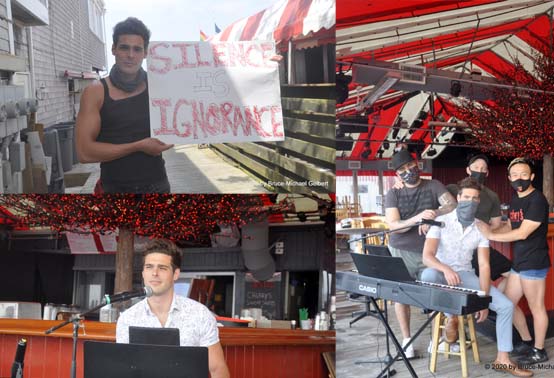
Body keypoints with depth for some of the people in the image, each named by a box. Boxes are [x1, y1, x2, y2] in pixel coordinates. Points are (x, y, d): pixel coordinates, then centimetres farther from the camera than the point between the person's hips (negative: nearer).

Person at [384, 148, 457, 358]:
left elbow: (452, 205, -10)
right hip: (401, 252, 1)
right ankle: (406, 340, 13)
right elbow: (393, 226, -9)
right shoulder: (393, 194, 2)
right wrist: (417, 218, -26)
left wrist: (433, 214, -28)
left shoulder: (433, 186, 3)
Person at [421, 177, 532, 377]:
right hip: (442, 274, -3)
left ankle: (502, 359, -3)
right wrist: (446, 269, -43)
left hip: (466, 276, 3)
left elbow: (484, 265, -4)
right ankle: (451, 317, -16)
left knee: (505, 306, -13)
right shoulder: (441, 222, -11)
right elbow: (427, 256, -21)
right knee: (428, 275, -41)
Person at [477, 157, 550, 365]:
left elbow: (522, 233, -21)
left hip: (534, 263, -9)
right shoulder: (515, 200, 12)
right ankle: (527, 341, 29)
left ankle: (539, 351, 14)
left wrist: (491, 235, -17)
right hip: (519, 262, 9)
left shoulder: (537, 200, -16)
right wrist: (488, 231, 1)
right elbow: (509, 227, 18)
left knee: (536, 307, 1)